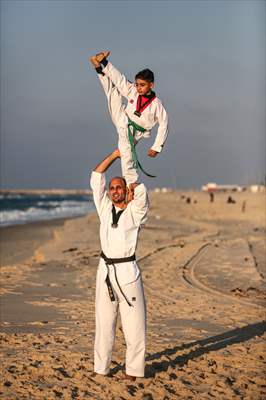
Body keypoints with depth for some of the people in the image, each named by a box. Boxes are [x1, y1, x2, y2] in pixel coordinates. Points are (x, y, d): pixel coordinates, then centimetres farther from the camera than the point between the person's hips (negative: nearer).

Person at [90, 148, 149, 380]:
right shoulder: (105, 209, 13)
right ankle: (101, 368, 13)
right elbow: (96, 177, 9)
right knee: (104, 322, 7)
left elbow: (140, 190, -15)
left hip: (128, 271, -3)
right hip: (106, 271, 3)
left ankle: (133, 368, 6)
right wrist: (115, 154, 8)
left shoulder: (136, 212, 2)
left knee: (134, 323, -2)